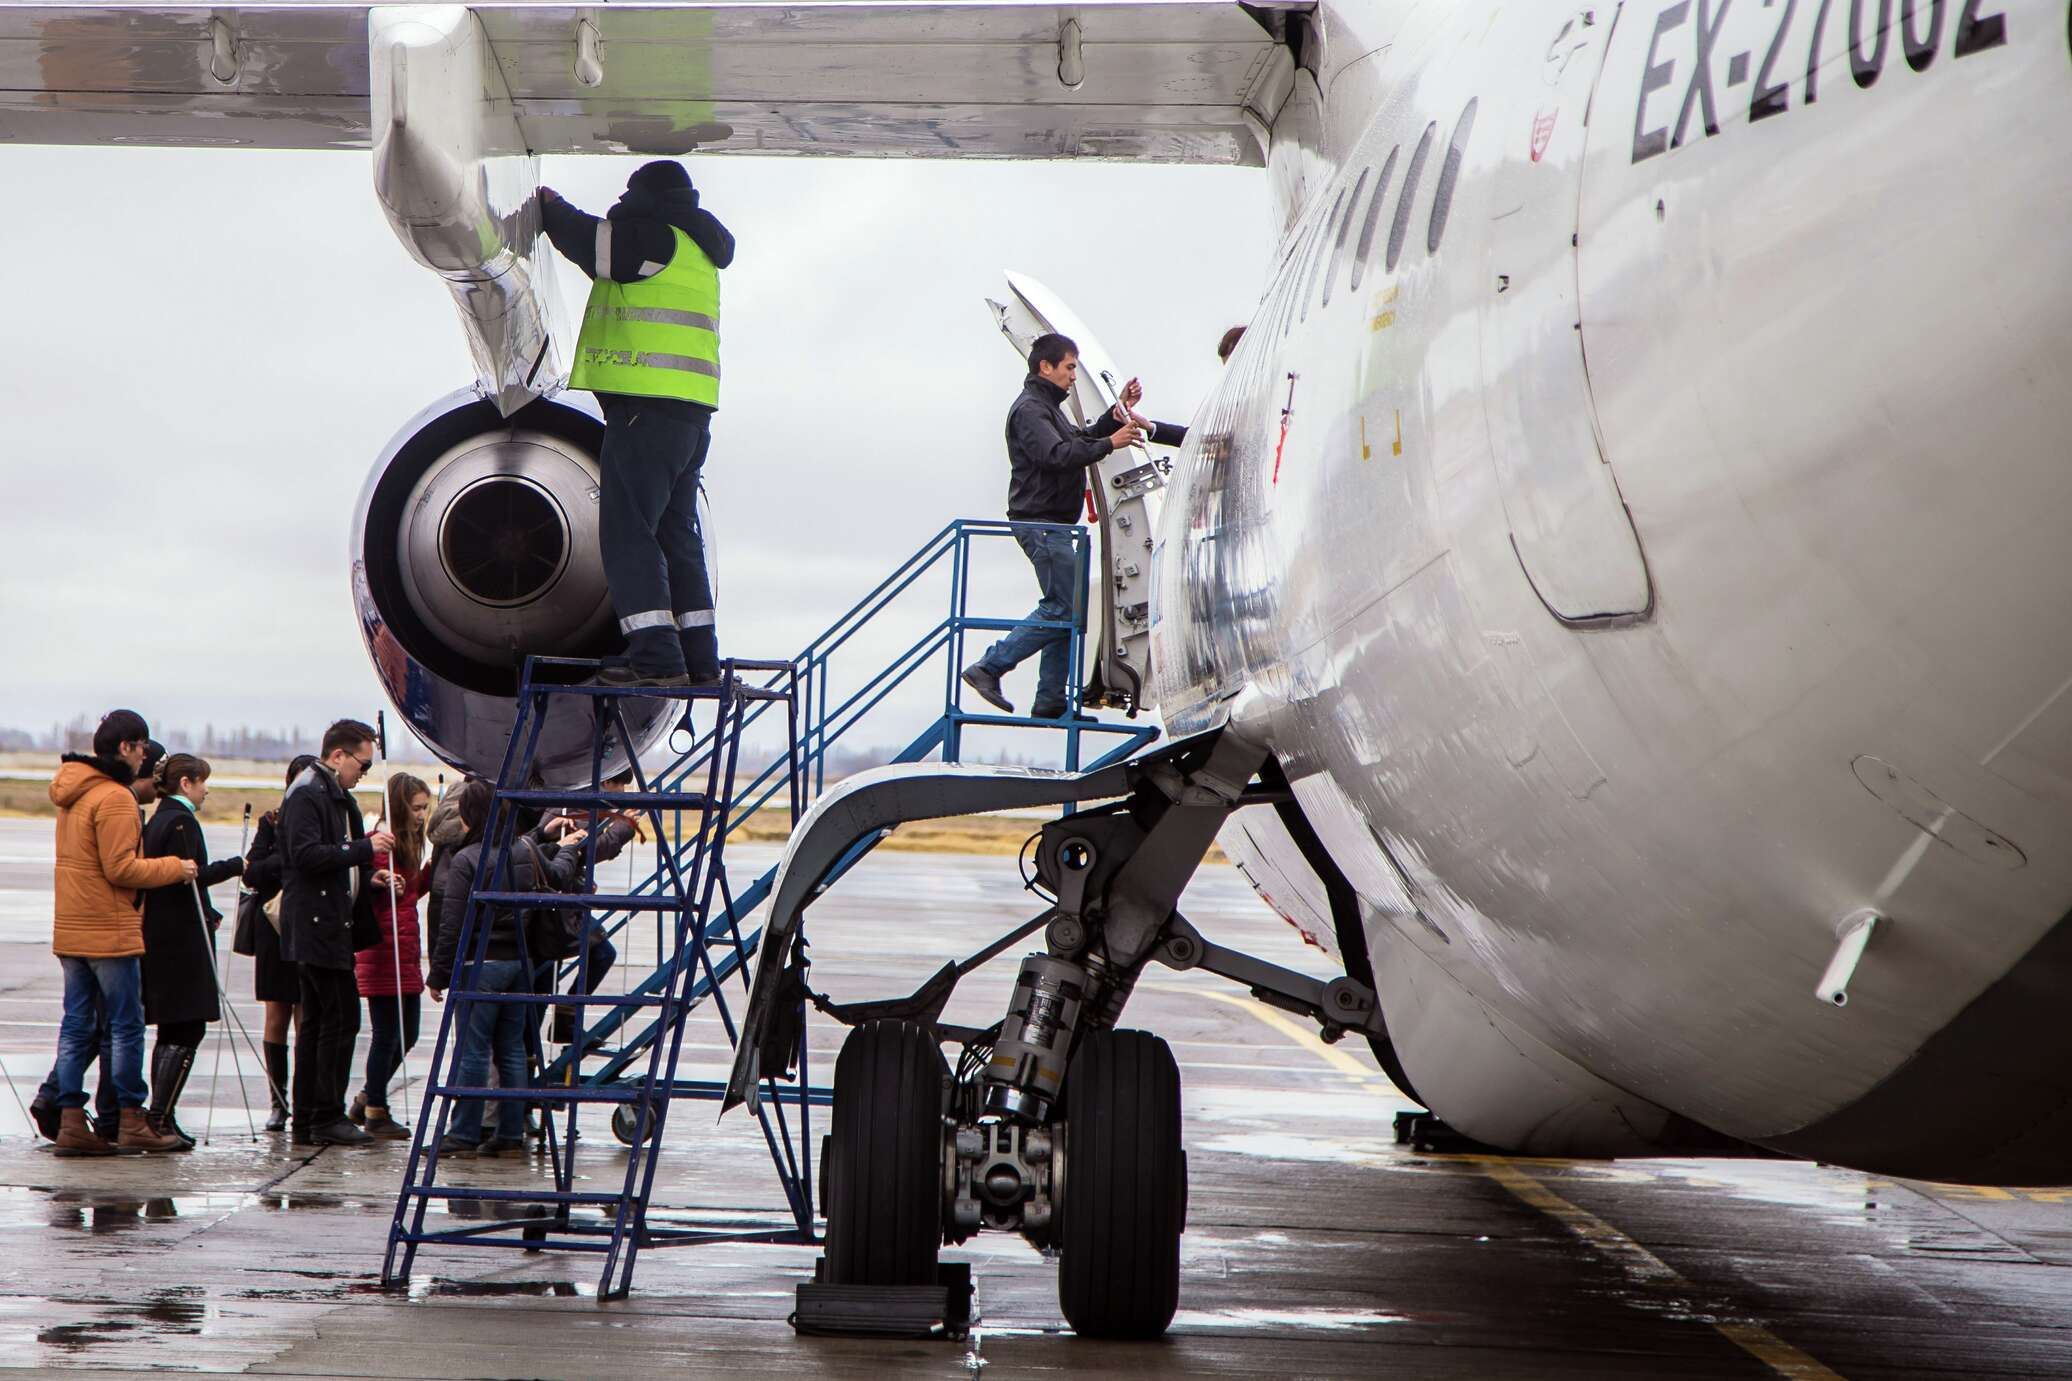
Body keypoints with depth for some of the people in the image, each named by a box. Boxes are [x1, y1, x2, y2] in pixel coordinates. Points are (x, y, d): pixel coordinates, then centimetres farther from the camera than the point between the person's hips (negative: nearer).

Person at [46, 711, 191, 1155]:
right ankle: (130, 1122, 3)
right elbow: (120, 868, -18)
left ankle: (70, 1121, 6)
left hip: (70, 930, 9)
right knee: (126, 1026, 0)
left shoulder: (71, 793, 14)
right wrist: (174, 867, -7)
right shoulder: (114, 797, -15)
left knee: (76, 1025, 8)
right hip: (109, 932, -9)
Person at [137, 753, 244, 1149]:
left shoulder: (157, 821, 17)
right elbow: (189, 877, -20)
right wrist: (235, 865, -10)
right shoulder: (181, 821, -12)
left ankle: (160, 1118, 11)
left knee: (171, 1030, 12)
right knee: (187, 1030, -8)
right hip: (182, 940, -10)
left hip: (158, 937, 10)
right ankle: (159, 1117, -11)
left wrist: (209, 915, 22)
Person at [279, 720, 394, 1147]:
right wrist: (364, 848, -19)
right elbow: (307, 855, -23)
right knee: (342, 1017, -10)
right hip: (316, 926, -11)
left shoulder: (339, 798, 20)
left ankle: (306, 1120, 15)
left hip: (331, 924, 11)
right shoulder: (306, 795, -11)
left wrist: (368, 878, 13)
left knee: (317, 1021, 11)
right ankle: (327, 1118, -8)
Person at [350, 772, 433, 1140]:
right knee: (387, 1035, -2)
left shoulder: (407, 844, 15)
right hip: (383, 954, -9)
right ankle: (375, 1113, 9)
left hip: (406, 953, 9)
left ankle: (367, 1100, 28)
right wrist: (379, 884, -34)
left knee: (406, 1035, 14)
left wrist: (433, 862, 8)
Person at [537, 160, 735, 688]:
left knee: (628, 529, -9)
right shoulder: (698, 250, 23)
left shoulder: (654, 237, -5)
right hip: (692, 410, 10)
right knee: (677, 531, 14)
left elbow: (589, 242, -4)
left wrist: (551, 207, 16)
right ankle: (698, 656, 14)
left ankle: (655, 655, -16)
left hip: (648, 405, -10)